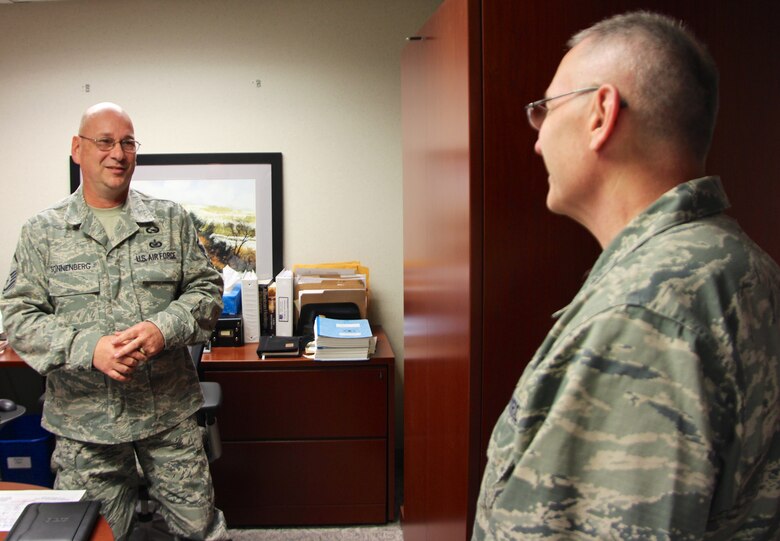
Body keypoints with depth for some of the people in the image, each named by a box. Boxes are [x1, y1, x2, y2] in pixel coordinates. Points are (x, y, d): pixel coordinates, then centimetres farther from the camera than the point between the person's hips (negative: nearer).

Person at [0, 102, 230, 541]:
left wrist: (166, 328, -17)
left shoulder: (171, 220, 5)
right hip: (84, 420, 0)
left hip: (170, 410, 1)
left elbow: (207, 289, 4)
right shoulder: (42, 232, 2)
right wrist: (88, 348, -20)